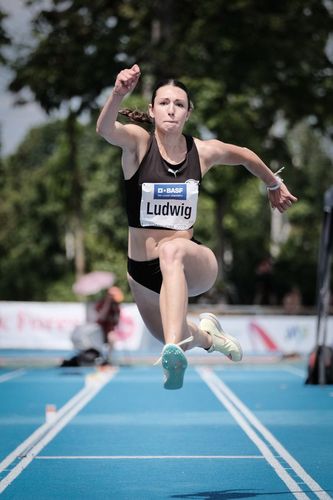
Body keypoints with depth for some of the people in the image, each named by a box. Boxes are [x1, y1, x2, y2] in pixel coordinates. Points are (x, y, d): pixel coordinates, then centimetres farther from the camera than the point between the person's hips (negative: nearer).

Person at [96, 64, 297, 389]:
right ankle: (205, 335, 57)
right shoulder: (138, 142, -9)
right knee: (172, 337, 20)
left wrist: (274, 185, 35)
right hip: (142, 269, 2)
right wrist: (118, 95, -53)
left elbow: (244, 155, 20)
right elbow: (105, 129, -32)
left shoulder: (204, 152, -2)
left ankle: (175, 350, -54)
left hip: (195, 266, -2)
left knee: (172, 250, -39)